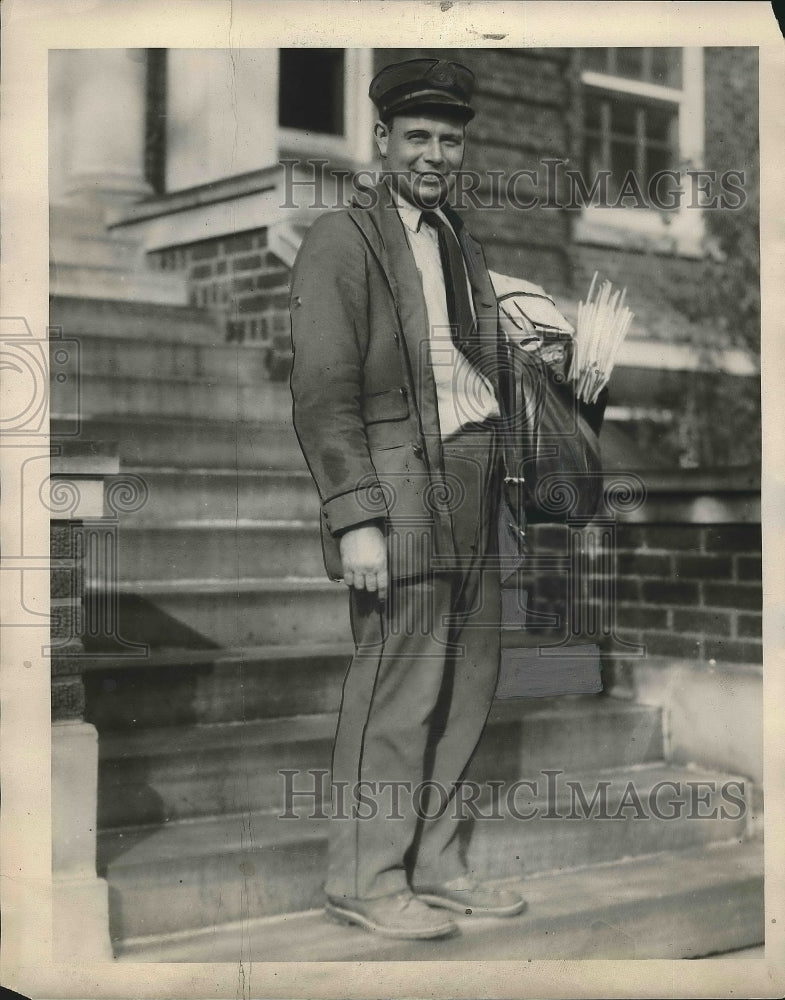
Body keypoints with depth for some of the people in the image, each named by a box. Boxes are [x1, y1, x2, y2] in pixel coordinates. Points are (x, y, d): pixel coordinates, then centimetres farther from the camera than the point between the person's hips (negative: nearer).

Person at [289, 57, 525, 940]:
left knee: (464, 691, 10)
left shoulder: (463, 246, 20)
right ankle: (366, 881, 7)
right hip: (399, 487, -8)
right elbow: (324, 396, -10)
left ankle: (435, 866, 21)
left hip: (472, 497, 8)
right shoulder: (339, 243, -3)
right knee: (397, 692, -6)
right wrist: (356, 519, -17)